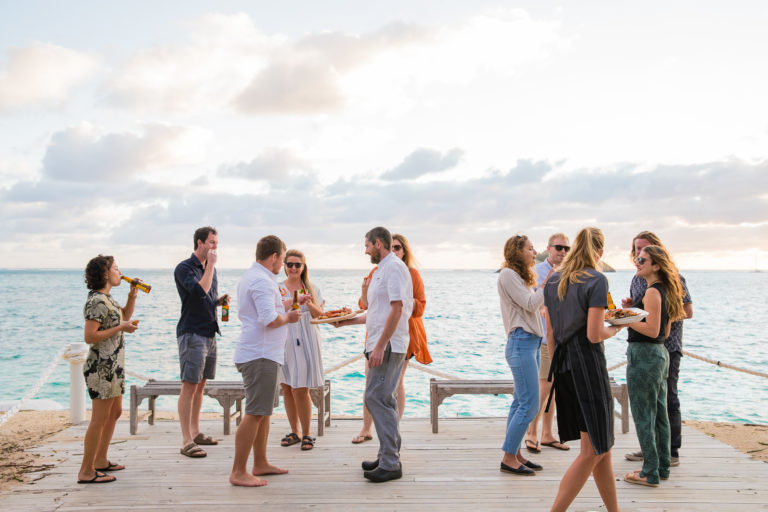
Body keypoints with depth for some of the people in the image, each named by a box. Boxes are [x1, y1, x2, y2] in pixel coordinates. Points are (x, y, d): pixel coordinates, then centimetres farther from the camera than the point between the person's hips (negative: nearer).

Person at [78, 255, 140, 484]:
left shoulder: (106, 298, 12)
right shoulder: (97, 301, -17)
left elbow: (125, 315, 29)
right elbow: (89, 337, -23)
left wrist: (132, 295, 14)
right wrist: (120, 328, -18)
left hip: (114, 366, 10)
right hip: (101, 367, -10)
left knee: (115, 413, 17)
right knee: (100, 418, -5)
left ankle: (101, 461, 28)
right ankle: (86, 472, 2)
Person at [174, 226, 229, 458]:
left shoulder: (210, 268, 15)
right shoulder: (184, 268, -9)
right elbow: (200, 291, -26)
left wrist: (220, 300, 5)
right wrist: (210, 265, -19)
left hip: (209, 333, 8)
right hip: (191, 333, -8)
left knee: (200, 385, 13)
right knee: (189, 386, -8)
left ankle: (195, 432, 23)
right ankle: (186, 441, -6)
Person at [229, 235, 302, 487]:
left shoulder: (251, 276, 17)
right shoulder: (262, 281, -17)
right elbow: (270, 320, -25)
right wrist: (288, 317, -7)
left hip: (262, 354, 11)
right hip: (260, 355, -11)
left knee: (263, 412, 17)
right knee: (255, 414, -8)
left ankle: (260, 464, 26)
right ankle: (238, 472, -3)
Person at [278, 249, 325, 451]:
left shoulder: (311, 289, 8)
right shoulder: (278, 288, 6)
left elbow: (321, 315, 4)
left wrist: (309, 304, -15)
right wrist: (294, 301, -23)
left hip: (306, 342, -1)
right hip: (284, 341, 2)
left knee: (301, 389, -6)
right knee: (287, 388, 6)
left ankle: (306, 434, 6)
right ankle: (295, 432, 20)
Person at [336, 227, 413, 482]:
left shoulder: (393, 267, -12)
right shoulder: (382, 270, 21)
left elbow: (396, 310, -20)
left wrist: (380, 346, -22)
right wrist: (349, 321, 24)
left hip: (388, 345, -10)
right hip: (382, 345, 10)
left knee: (376, 398, -11)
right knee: (383, 399, 13)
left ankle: (390, 463, -7)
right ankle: (388, 457, 21)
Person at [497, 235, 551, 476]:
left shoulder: (520, 276, 21)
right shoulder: (507, 274, -9)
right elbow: (530, 304, -15)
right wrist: (547, 282, -8)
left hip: (531, 342, 10)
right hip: (521, 341, -10)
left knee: (520, 402, 10)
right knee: (529, 404, -10)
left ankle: (515, 454, 15)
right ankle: (508, 457, -4)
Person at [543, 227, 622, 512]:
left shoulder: (553, 282, 9)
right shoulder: (597, 280, -12)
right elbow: (594, 335, -17)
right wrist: (614, 330, 3)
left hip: (562, 364, 8)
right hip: (587, 363, -8)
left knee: (602, 445, 17)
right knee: (593, 451, 1)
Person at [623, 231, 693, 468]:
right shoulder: (637, 279, 13)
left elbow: (688, 311, -8)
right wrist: (628, 307, 0)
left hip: (667, 345, -7)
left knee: (667, 399, -2)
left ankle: (672, 452, 7)